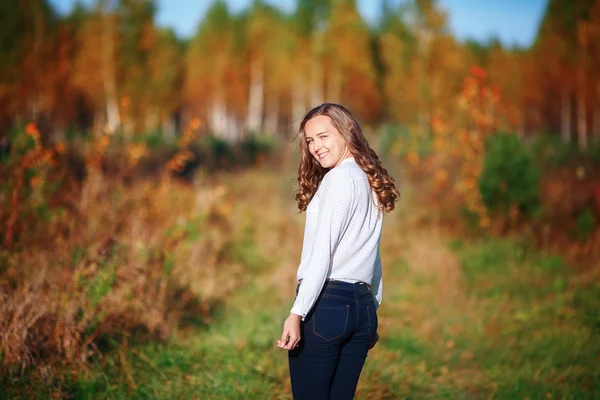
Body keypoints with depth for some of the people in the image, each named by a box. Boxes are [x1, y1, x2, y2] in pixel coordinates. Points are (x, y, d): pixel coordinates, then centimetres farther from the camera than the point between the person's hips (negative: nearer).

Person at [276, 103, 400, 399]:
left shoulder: (340, 177, -7)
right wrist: (371, 310, 22)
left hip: (326, 302, -8)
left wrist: (297, 312, -20)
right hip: (363, 307, 8)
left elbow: (323, 251, -16)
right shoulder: (371, 182, 18)